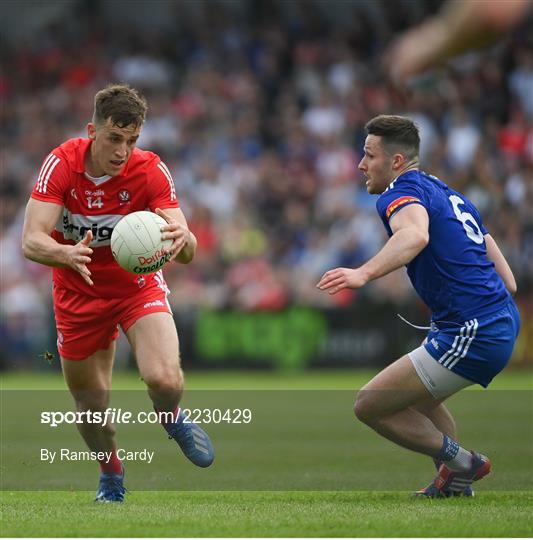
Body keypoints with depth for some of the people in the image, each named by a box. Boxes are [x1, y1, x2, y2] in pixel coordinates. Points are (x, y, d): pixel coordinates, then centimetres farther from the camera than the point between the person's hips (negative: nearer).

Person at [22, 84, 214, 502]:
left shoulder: (151, 171, -22)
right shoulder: (61, 165, -22)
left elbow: (187, 251, -29)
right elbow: (31, 242, -30)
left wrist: (182, 239, -54)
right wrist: (67, 254, -52)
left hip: (138, 285, -1)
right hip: (78, 292, 1)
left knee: (165, 379, -25)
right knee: (91, 405, 7)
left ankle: (172, 419, 13)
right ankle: (112, 477, 39)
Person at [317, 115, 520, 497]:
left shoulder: (401, 193, -8)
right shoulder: (449, 194, 21)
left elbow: (415, 235, -35)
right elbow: (507, 278, 21)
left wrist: (365, 273, -48)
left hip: (472, 334, -10)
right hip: (504, 320, 10)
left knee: (370, 405, -3)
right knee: (417, 395, 33)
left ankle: (459, 461, 3)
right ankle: (456, 481, 33)